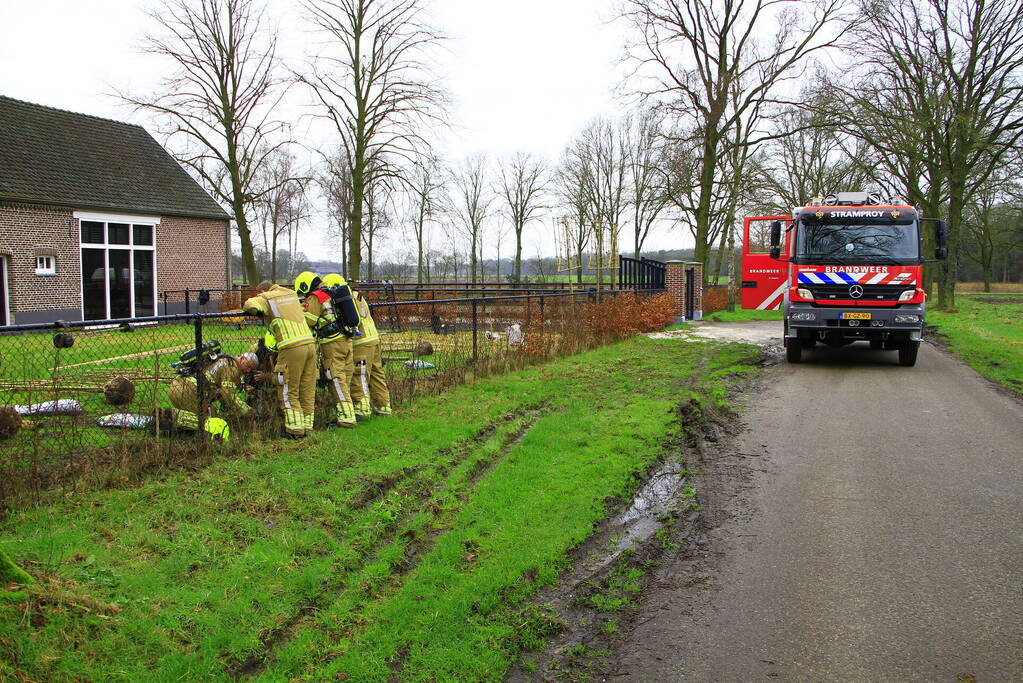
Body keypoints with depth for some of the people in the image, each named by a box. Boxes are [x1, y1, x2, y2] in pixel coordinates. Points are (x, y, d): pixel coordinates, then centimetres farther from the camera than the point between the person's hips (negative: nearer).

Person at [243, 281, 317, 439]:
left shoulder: (266, 298, 4)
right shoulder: (291, 294, 23)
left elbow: (251, 305, -15)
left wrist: (247, 308, 10)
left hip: (292, 348, -6)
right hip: (310, 343, 7)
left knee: (288, 392, 3)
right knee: (308, 390, 12)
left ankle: (296, 429, 3)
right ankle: (308, 426, 17)